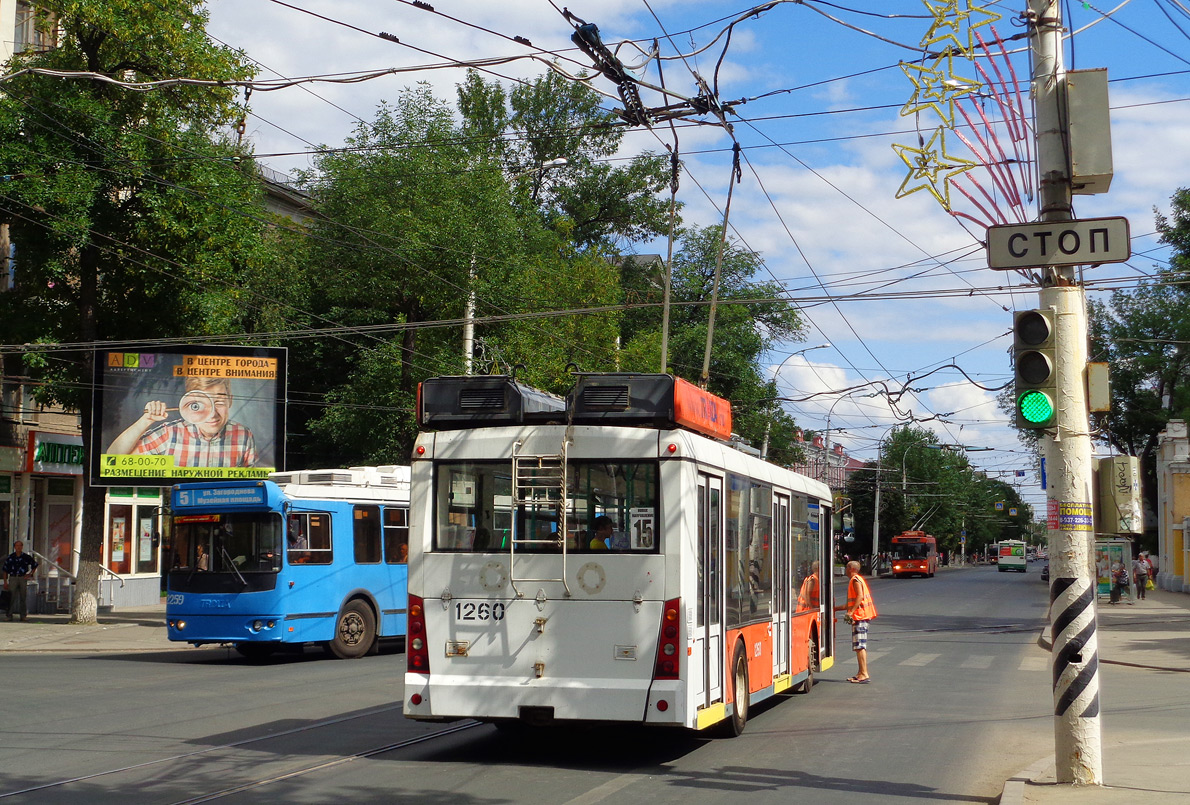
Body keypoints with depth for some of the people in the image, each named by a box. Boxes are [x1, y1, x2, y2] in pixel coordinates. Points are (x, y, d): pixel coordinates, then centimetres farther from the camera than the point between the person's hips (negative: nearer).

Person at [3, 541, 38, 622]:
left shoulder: (26, 557, 4)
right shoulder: (10, 557, 3)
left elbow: (35, 565, 18)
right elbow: (5, 571, 6)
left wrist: (30, 574, 7)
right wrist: (5, 582, 2)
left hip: (23, 578, 1)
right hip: (13, 578, -1)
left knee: (23, 597, 3)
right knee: (11, 597, -5)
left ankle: (23, 615, 9)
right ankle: (9, 615, -1)